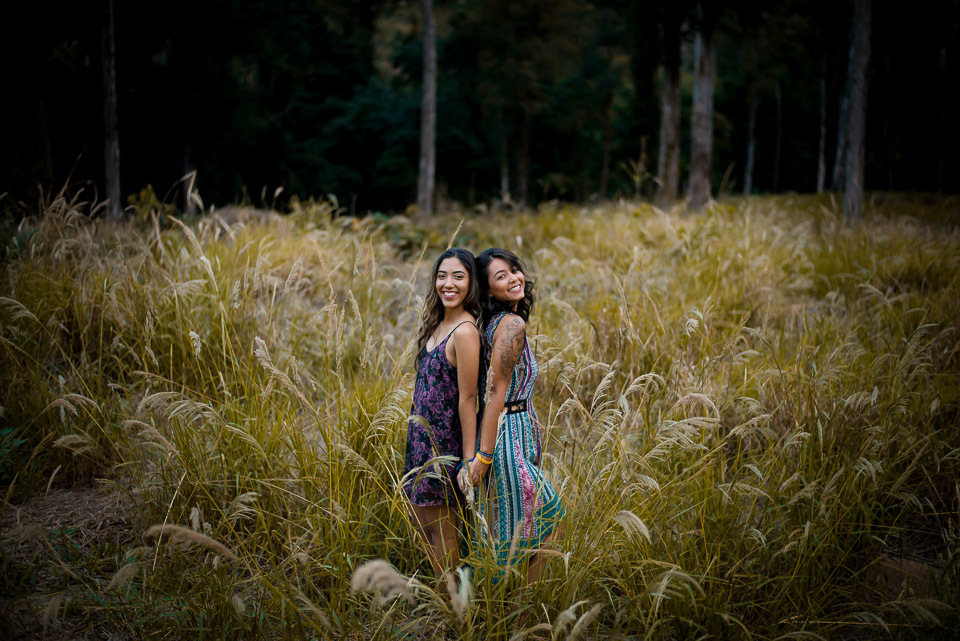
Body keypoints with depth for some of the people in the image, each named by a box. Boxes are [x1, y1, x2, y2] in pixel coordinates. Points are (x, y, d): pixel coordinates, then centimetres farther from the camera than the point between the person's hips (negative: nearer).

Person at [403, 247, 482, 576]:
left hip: (445, 440, -9)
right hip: (423, 435, 9)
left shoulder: (465, 331, -19)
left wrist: (469, 460, -19)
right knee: (422, 520, 17)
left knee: (439, 526, 1)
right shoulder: (438, 324, 8)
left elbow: (467, 399, -20)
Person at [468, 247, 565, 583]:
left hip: (516, 430, 9)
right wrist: (483, 454, -23)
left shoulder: (495, 322, 10)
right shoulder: (512, 324, -17)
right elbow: (496, 391, -21)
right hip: (510, 433, -9)